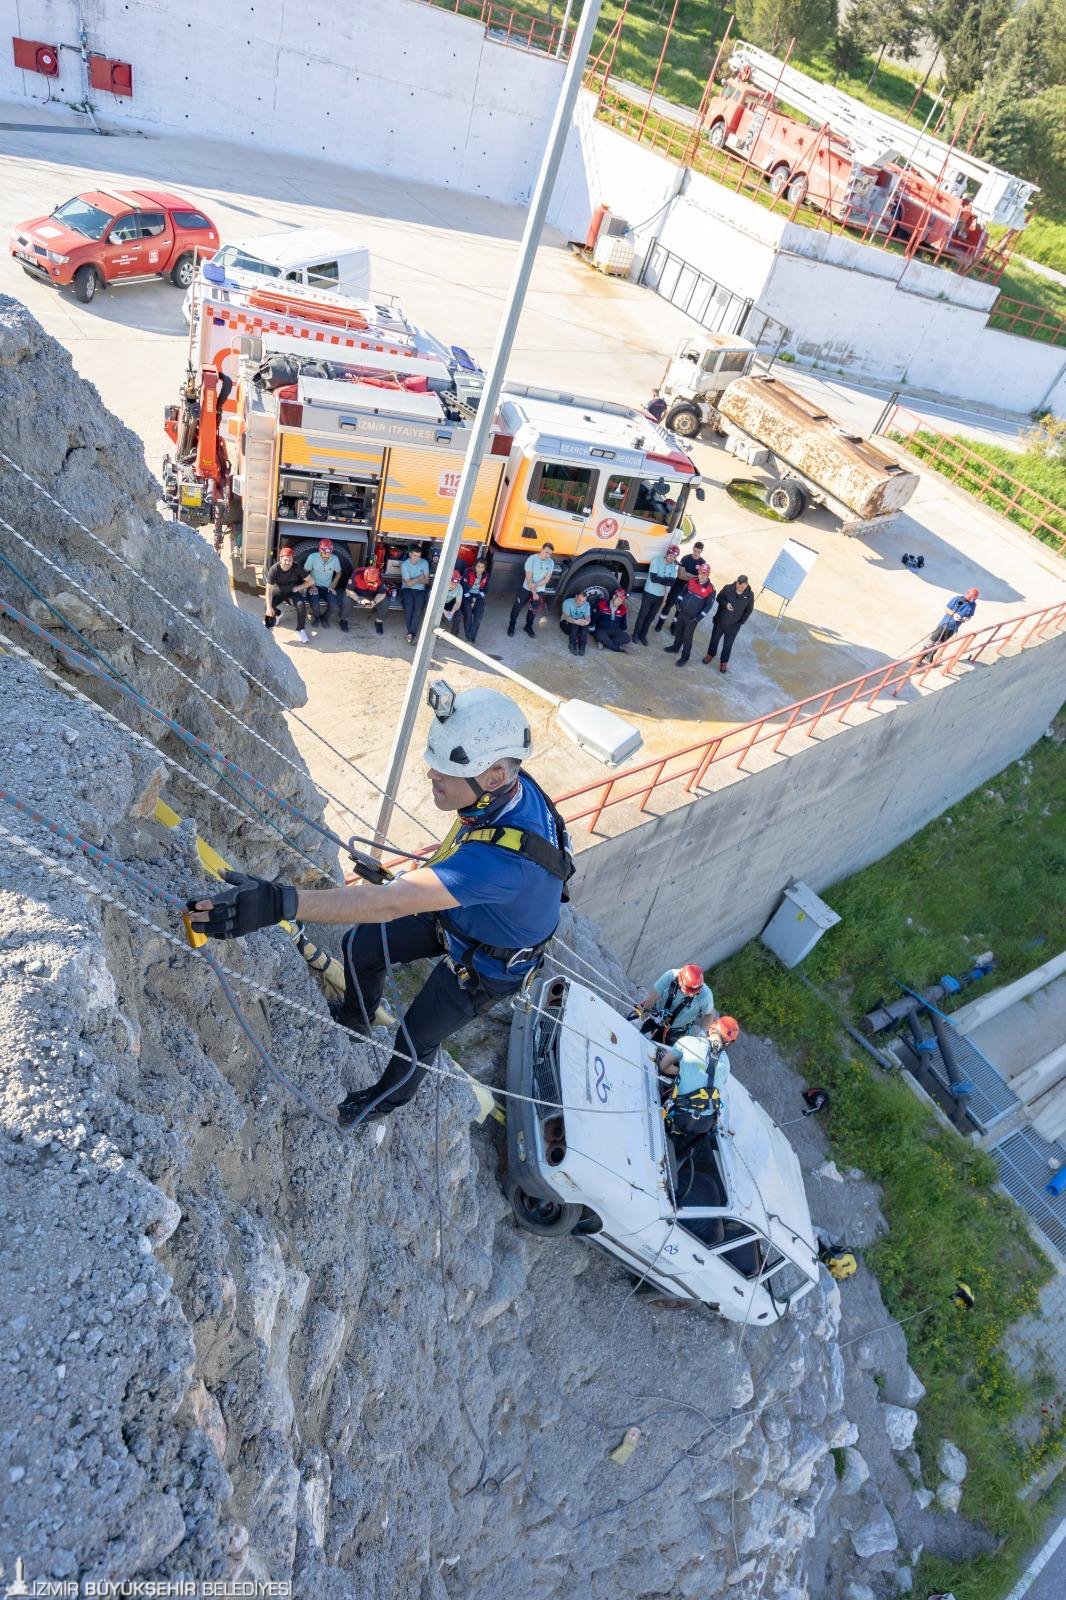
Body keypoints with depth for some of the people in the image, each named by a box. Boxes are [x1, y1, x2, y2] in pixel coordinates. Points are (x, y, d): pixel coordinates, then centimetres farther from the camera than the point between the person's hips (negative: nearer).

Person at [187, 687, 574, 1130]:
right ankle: (355, 1019, 47)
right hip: (456, 918, 7)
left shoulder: (503, 857, -48)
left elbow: (388, 903, -53)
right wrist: (434, 866, 16)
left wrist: (278, 903, -60)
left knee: (416, 1038, 16)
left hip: (486, 965, -7)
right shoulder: (511, 785, -22)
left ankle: (390, 1096, 53)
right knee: (360, 944, 13)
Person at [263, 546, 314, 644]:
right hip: (278, 592, 0)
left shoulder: (297, 568, -21)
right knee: (268, 608, -26)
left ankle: (300, 631, -10)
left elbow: (311, 581, -9)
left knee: (301, 605, -29)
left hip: (292, 592, 0)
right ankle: (267, 629, 7)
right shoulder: (274, 569, -24)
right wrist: (269, 607, -33)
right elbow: (269, 589, -23)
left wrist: (298, 588, -16)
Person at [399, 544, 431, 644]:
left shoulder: (424, 563, 0)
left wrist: (413, 580, -10)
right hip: (407, 590, -2)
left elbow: (426, 581, 0)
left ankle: (411, 633, -23)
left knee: (418, 610, -26)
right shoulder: (404, 564, -9)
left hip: (420, 590, 2)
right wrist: (420, 578, -3)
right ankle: (412, 634, -15)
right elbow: (408, 583, -12)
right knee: (409, 609, -28)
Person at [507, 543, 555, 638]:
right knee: (517, 607, 7)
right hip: (527, 589, -3)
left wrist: (535, 585, -24)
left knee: (533, 609, 17)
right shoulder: (532, 559, -19)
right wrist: (534, 593, -24)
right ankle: (511, 625, 27)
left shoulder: (551, 562, -10)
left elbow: (547, 580, -10)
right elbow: (529, 578, -20)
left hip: (540, 591, 3)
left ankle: (528, 627, 38)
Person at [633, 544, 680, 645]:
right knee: (642, 615, 5)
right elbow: (653, 578, -23)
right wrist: (666, 580, -16)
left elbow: (671, 582, -9)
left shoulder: (674, 566, -2)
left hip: (661, 596, 4)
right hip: (649, 593, -4)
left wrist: (666, 595, -22)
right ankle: (636, 634, 21)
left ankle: (643, 635, 27)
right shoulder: (657, 560, -15)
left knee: (650, 617, 14)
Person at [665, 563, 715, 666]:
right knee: (678, 631, 22)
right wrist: (679, 604, 4)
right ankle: (676, 647, 45)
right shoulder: (692, 581, -4)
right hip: (682, 612, 5)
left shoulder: (710, 589, -18)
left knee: (687, 637, 3)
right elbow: (684, 592, 12)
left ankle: (684, 657, 16)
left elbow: (709, 605, -12)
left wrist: (699, 617, -15)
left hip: (693, 617, -5)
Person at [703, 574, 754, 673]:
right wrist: (725, 604, -23)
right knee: (715, 638, 22)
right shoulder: (727, 588, -20)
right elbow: (719, 598, -3)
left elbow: (748, 610, -4)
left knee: (728, 644, 14)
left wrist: (741, 622, -9)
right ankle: (710, 654, 48)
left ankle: (724, 661, 36)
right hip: (720, 620, 1)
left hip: (733, 625, -1)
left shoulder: (749, 595, -19)